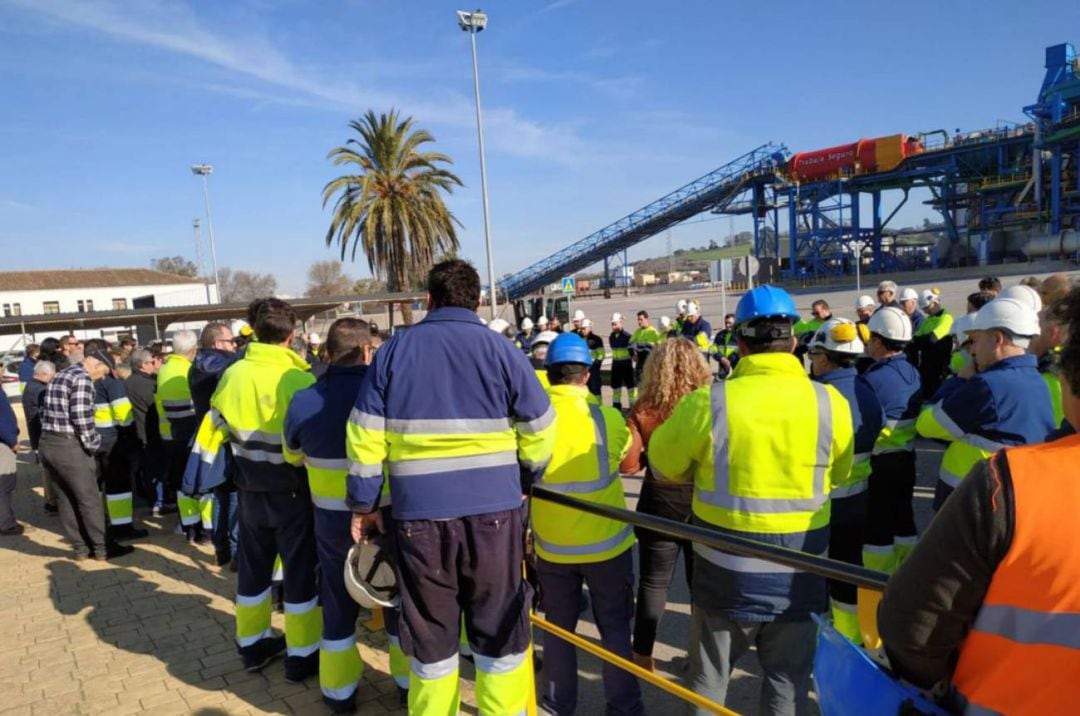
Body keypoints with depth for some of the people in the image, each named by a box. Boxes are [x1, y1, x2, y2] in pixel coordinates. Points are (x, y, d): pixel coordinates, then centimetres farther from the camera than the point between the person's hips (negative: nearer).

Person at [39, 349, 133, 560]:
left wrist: (53, 434, 12)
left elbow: (46, 411, 14)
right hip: (69, 446, -9)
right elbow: (81, 416, -20)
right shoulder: (82, 378, -13)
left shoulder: (59, 376, 17)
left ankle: (80, 547, 22)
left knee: (65, 500, 14)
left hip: (48, 443, 9)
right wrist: (93, 444, -9)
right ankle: (102, 548, 10)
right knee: (90, 499, 2)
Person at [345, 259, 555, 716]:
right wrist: (525, 482, 16)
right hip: (493, 510, -1)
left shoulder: (393, 350, 3)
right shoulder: (500, 349, -1)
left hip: (419, 513, 1)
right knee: (499, 629, 14)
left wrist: (363, 505, 8)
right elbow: (539, 432, 1)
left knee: (430, 634, 16)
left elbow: (365, 438, 0)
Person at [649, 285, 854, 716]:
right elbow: (839, 475, 7)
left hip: (726, 571, -1)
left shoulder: (708, 402, -17)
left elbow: (664, 465, -1)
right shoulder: (830, 403, -11)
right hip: (798, 573, 2)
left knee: (708, 679, 18)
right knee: (788, 681, 21)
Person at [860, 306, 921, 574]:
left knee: (877, 525, 3)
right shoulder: (912, 373, 3)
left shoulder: (873, 378, -21)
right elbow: (917, 416, 11)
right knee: (903, 517, 17)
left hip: (879, 462, -7)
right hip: (906, 458, 7)